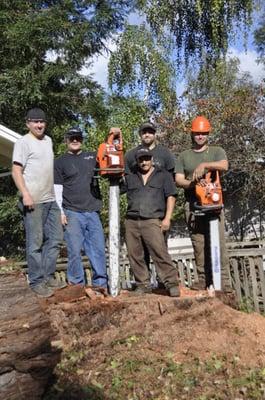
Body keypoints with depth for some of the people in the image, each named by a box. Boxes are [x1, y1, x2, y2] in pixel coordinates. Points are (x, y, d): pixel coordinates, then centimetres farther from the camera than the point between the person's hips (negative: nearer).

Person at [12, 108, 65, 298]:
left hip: (51, 199, 8)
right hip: (33, 201, -8)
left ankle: (48, 276, 20)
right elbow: (16, 171, -11)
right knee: (35, 242, -3)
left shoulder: (48, 140, 17)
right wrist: (25, 194, -21)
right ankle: (37, 282, 6)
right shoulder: (23, 142, -5)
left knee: (55, 238, 10)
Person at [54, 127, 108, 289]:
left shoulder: (92, 156, 16)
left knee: (98, 248, 0)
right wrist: (60, 212, -7)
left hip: (92, 211, 3)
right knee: (75, 250, -2)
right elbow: (57, 190, 2)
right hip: (72, 213, -3)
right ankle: (77, 284, 8)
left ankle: (101, 283, 6)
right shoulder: (60, 162, 7)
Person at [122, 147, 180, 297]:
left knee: (160, 253, -13)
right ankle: (143, 284, 15)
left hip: (152, 221, -4)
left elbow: (171, 197, 5)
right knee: (135, 255, 4)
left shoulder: (164, 175, 12)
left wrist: (167, 218, -4)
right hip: (132, 221, 4)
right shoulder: (130, 177, 20)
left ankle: (172, 283, -7)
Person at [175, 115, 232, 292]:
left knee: (218, 241, -7)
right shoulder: (184, 156, 16)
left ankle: (224, 281, -4)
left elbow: (224, 165, -8)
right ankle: (204, 279, 8)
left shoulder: (217, 151, 13)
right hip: (192, 205, 2)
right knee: (199, 243, 1)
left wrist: (204, 165, -20)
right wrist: (192, 183, -13)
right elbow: (179, 180, 6)